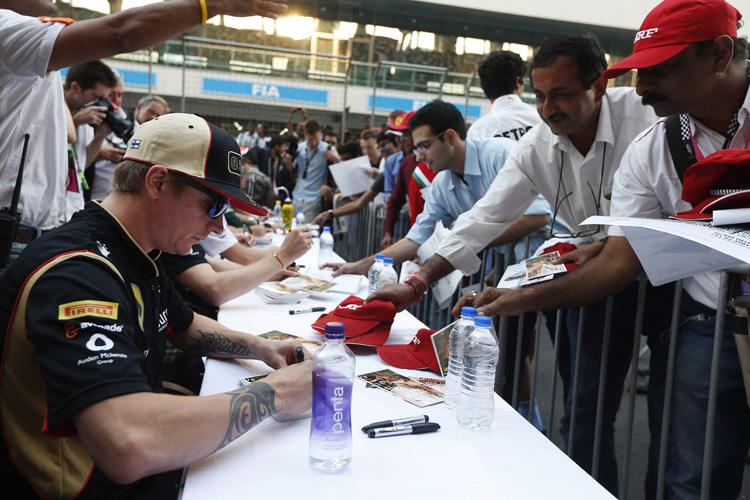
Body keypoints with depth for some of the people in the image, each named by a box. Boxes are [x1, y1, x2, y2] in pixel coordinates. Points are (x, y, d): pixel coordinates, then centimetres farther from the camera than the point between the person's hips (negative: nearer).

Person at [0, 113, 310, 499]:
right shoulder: (76, 273, -27)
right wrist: (273, 394, -27)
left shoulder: (140, 258, 5)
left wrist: (261, 348, 5)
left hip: (148, 466, 9)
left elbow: (185, 327, 23)